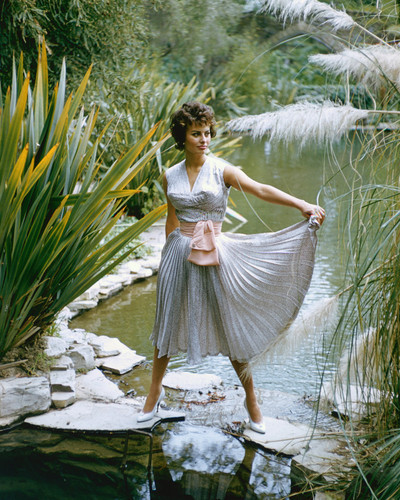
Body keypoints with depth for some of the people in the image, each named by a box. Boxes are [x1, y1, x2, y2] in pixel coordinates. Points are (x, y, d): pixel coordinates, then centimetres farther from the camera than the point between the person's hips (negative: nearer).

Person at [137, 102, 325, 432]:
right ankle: (156, 389, 30)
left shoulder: (221, 170, -7)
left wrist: (301, 204, -33)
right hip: (179, 253, 3)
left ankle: (251, 398, 17)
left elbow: (260, 189, -20)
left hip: (213, 253, -3)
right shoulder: (170, 177, 4)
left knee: (230, 326, 2)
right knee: (168, 321, 11)